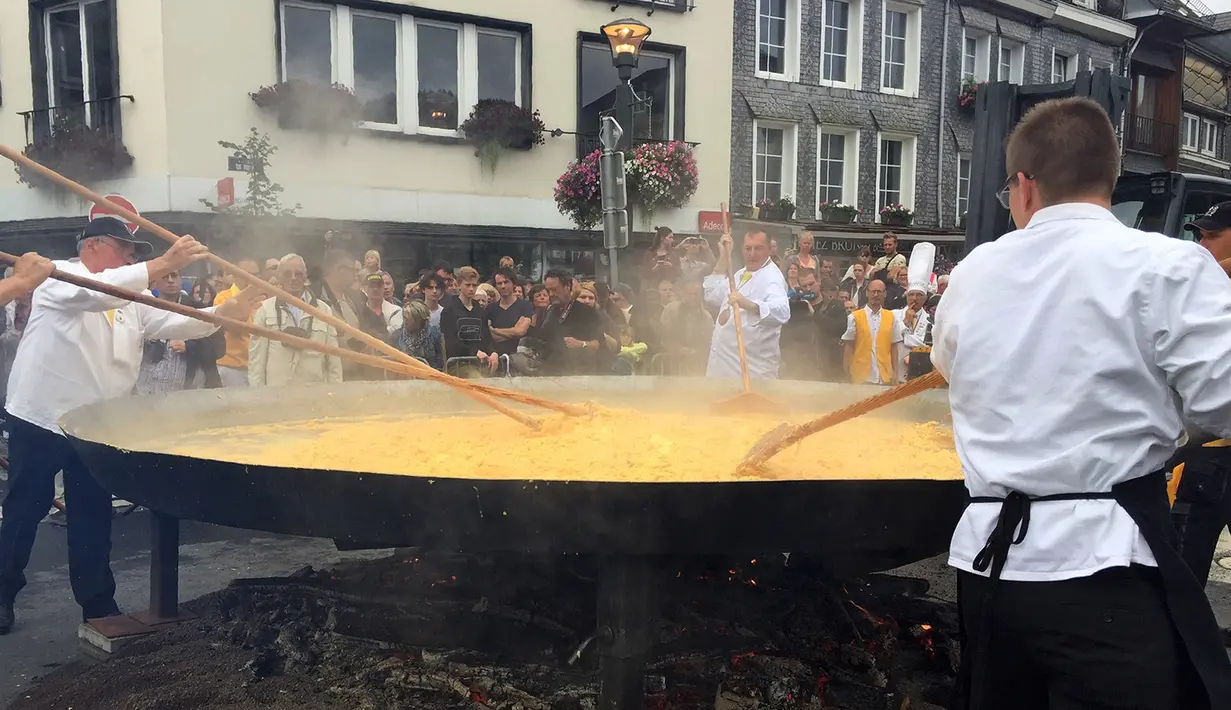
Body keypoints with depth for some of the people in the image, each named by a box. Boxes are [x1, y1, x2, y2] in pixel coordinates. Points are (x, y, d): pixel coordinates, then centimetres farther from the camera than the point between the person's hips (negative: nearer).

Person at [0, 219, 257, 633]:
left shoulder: (130, 301, 13)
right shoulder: (60, 278, -8)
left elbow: (176, 324, 5)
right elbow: (95, 292, -29)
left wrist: (227, 311, -11)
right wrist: (162, 264, -39)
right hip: (41, 419, -6)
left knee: (93, 516, 8)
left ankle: (97, 603, 17)